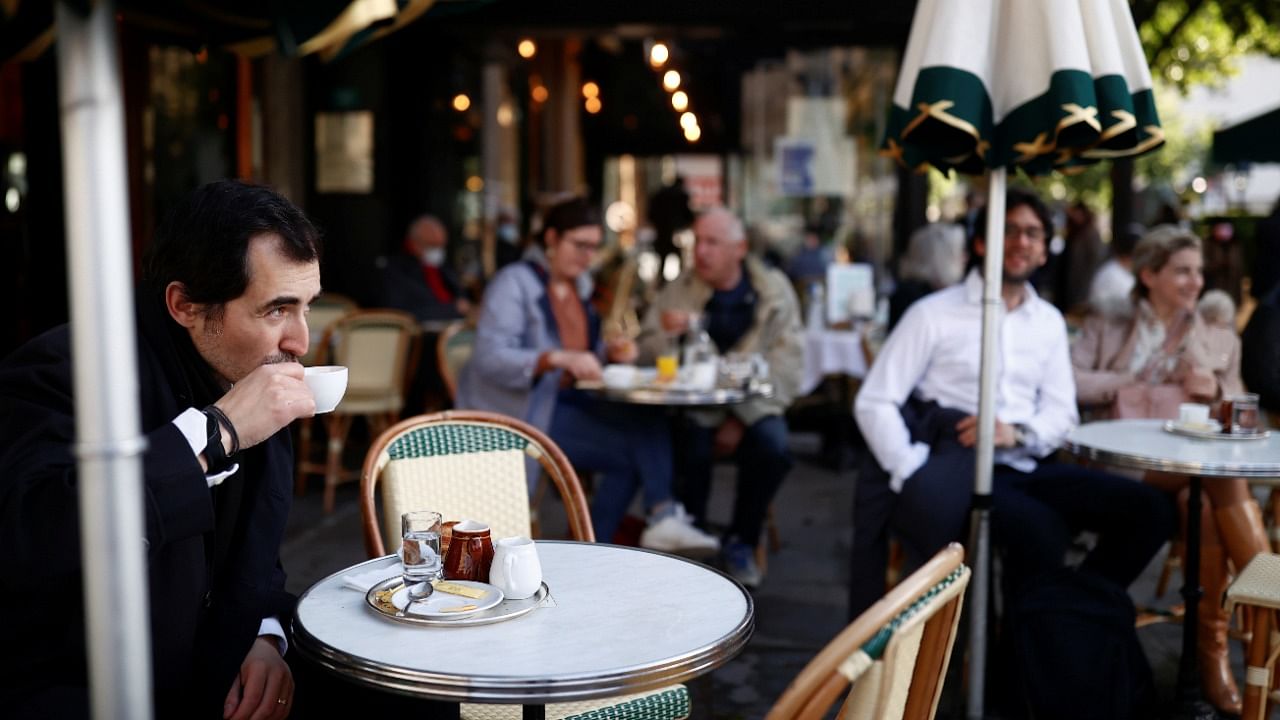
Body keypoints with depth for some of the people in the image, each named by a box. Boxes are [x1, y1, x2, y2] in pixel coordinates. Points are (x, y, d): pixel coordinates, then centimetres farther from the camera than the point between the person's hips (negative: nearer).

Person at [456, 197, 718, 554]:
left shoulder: (579, 284, 13)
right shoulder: (514, 282, -10)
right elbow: (489, 357, -22)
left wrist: (609, 351, 0)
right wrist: (559, 358, -35)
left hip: (566, 399, 7)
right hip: (519, 409, -7)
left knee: (644, 418, -20)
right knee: (635, 448, -22)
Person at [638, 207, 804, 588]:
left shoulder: (773, 291, 1)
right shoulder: (677, 291, 4)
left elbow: (787, 364, -5)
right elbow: (645, 356, 2)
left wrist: (743, 418, -13)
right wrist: (666, 334, -21)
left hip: (752, 408, 0)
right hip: (693, 406, 0)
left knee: (773, 446, -28)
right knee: (693, 447, -30)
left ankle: (741, 541, -2)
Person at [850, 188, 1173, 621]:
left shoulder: (1049, 322, 15)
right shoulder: (933, 314, -2)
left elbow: (1061, 413, 13)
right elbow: (874, 403, -7)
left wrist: (1018, 434, -10)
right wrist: (917, 481, -19)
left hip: (1025, 467, 6)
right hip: (961, 470, -5)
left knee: (1149, 510, -13)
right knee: (1042, 532, -33)